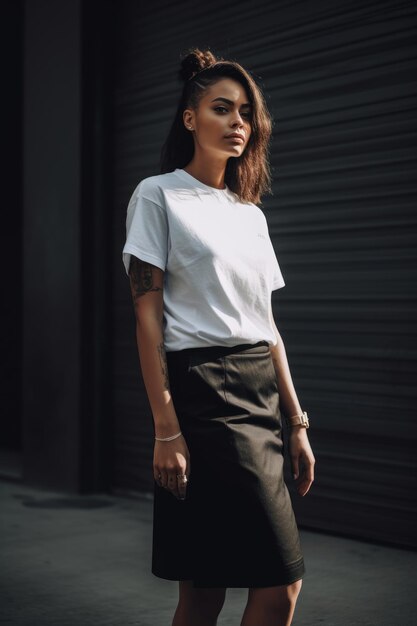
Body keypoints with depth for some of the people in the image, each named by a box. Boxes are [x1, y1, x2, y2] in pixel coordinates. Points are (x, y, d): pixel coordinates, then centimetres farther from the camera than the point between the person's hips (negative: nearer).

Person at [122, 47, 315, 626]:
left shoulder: (252, 214, 18)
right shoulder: (158, 196, -1)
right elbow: (148, 318, -8)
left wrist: (297, 424, 12)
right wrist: (166, 430, -15)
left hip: (262, 394, 6)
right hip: (203, 397, -6)